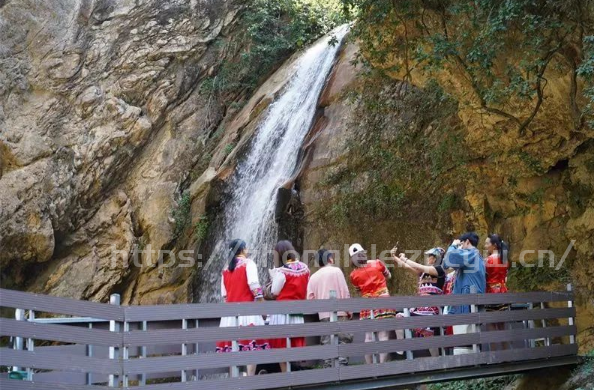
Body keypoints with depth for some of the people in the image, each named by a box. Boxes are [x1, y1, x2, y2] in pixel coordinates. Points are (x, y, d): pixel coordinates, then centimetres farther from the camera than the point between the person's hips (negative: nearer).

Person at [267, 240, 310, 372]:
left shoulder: (282, 271, -14)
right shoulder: (305, 268, 4)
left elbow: (275, 292, -7)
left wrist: (274, 277, 4)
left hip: (283, 311, -5)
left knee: (282, 346, 2)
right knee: (297, 344, 9)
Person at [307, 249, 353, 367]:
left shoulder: (313, 276, 10)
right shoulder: (336, 270, -1)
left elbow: (310, 298, 6)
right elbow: (345, 292, -5)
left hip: (323, 314, 4)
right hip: (339, 312, -4)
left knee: (326, 343, 5)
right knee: (343, 340, -3)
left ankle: (328, 367, 3)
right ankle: (342, 365, -11)